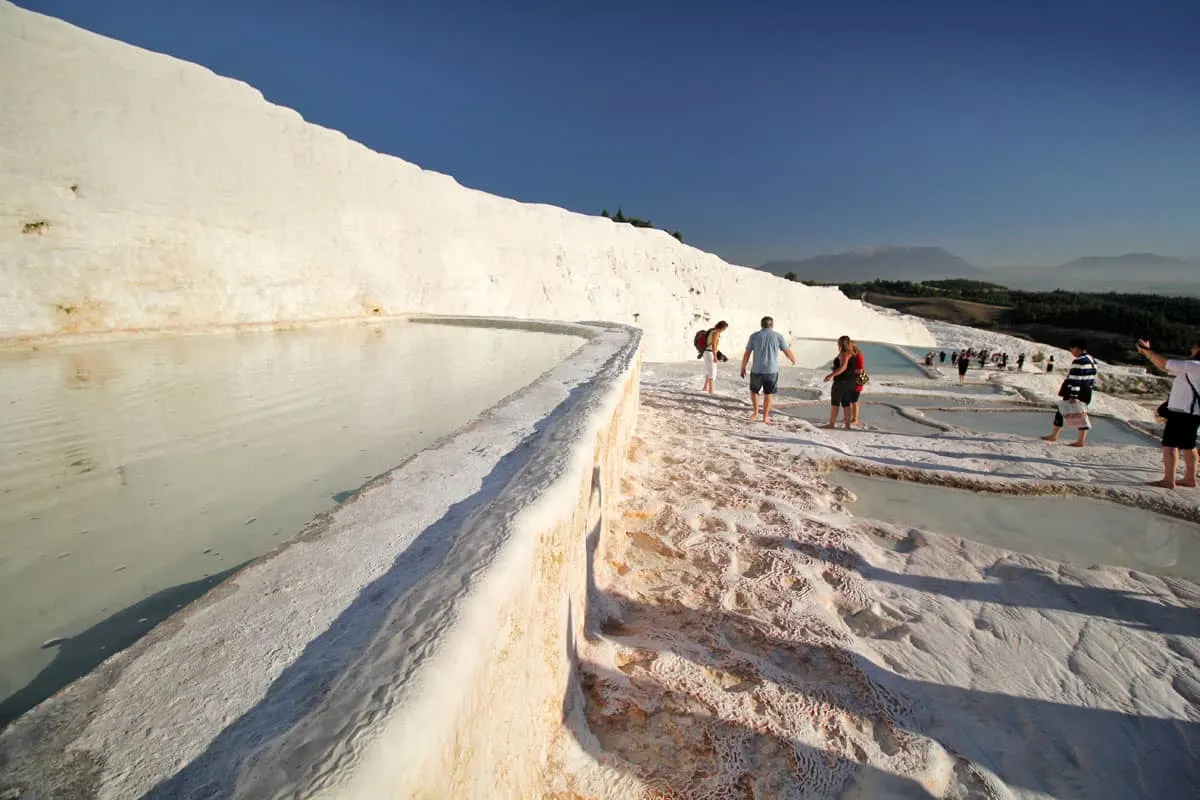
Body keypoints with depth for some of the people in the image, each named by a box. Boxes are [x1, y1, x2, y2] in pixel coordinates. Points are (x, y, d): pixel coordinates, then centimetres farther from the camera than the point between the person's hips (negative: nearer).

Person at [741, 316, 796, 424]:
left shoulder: (754, 336, 0)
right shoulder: (778, 336, 1)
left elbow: (747, 354, -1)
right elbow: (787, 351, 9)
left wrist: (743, 368, 9)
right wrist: (793, 360, 29)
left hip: (757, 370, 0)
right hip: (772, 370, 0)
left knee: (754, 390, 22)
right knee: (768, 394, 10)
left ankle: (755, 412, 19)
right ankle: (765, 418, 12)